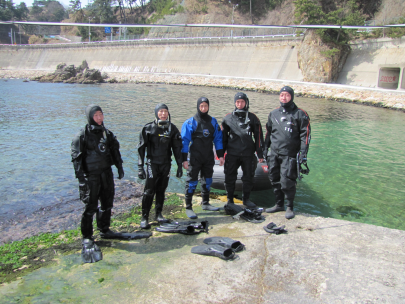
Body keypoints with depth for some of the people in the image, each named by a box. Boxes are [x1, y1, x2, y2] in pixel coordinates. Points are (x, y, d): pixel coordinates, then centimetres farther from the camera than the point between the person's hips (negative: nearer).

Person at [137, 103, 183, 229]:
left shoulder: (172, 128, 5)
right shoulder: (148, 128, -3)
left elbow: (177, 148, 10)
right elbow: (141, 148, -4)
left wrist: (179, 166, 7)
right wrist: (140, 167, -10)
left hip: (166, 164, 3)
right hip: (153, 163, -3)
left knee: (161, 190, 10)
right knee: (149, 191, -6)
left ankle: (158, 214, 23)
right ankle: (144, 218, 3)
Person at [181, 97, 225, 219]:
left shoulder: (213, 121, 7)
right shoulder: (190, 122, -6)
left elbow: (218, 139, 11)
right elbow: (184, 141, -8)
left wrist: (221, 155, 6)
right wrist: (184, 159, -13)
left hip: (209, 158, 5)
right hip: (195, 158, -5)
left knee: (207, 180, 15)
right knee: (192, 182, -1)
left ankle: (205, 203, 31)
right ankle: (188, 208, 7)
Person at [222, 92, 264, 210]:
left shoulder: (252, 118, 5)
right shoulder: (228, 118, 6)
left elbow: (258, 136, 7)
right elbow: (223, 135, 11)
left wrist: (260, 153, 3)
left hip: (248, 154, 0)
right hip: (232, 154, 0)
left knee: (248, 178, 9)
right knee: (230, 178, 3)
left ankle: (246, 199, 26)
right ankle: (230, 200, 20)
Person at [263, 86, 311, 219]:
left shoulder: (300, 114, 0)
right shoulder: (273, 113, 14)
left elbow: (305, 134, -1)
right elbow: (269, 132, 22)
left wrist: (303, 151, -9)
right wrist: (265, 147, 17)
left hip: (289, 155, -5)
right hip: (274, 154, 5)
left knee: (287, 182, -7)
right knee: (275, 180, 10)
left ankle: (290, 208, 11)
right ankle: (279, 204, 27)